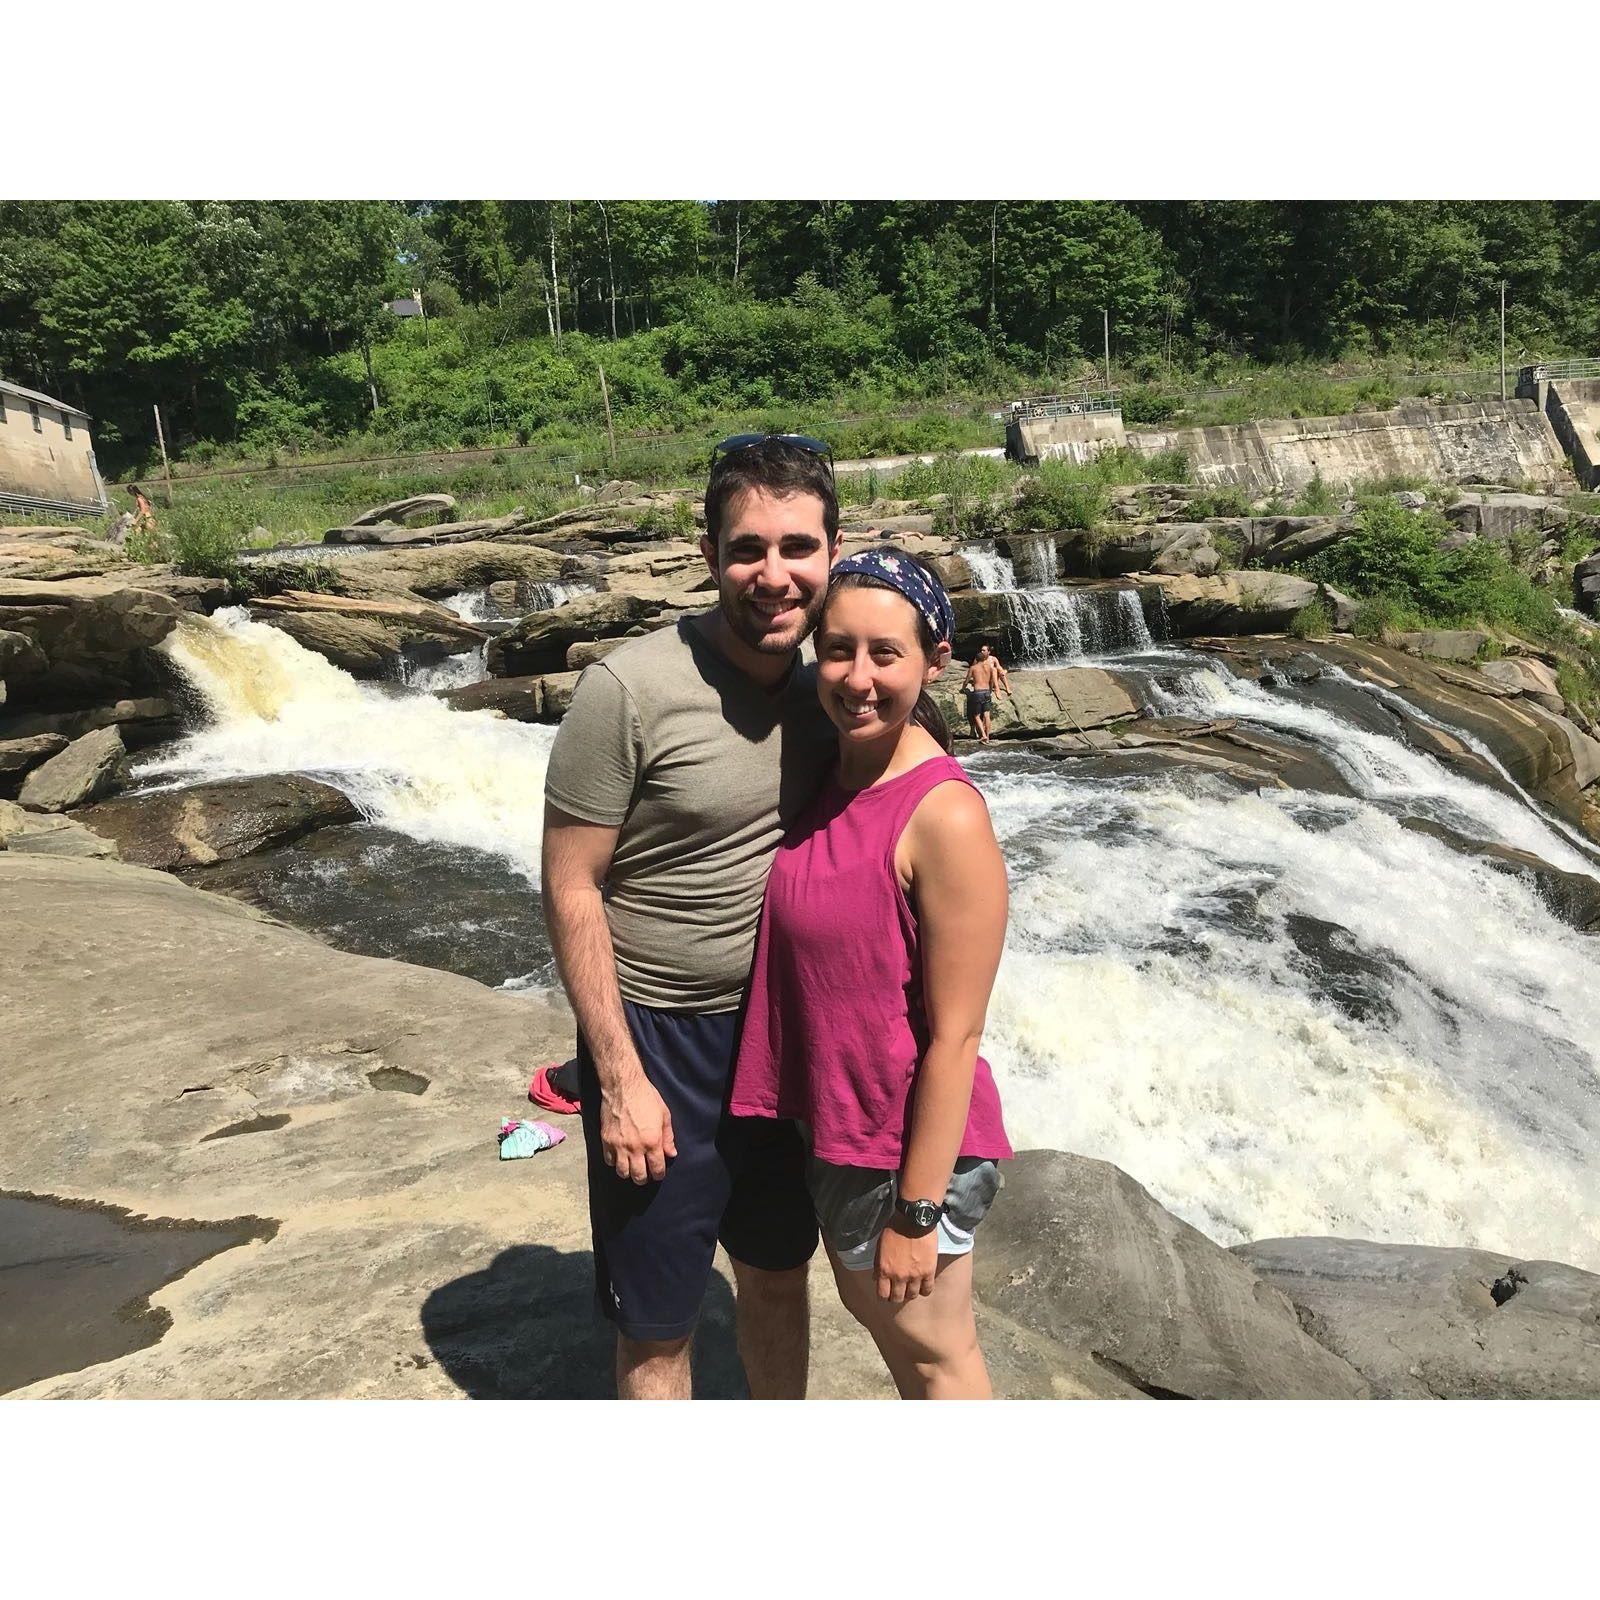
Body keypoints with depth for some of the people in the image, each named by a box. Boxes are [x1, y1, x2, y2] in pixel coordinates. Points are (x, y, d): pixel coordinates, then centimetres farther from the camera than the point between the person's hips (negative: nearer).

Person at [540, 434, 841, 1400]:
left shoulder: (821, 684, -2)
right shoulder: (628, 691, -20)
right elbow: (572, 888, -16)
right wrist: (620, 1079, -15)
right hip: (660, 1039, -5)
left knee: (779, 1275, 24)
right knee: (659, 1324, 11)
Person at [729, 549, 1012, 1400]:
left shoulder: (944, 816, -26)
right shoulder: (831, 776, -2)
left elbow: (955, 1034, -22)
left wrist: (917, 1211, -17)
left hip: (908, 1141, -8)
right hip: (835, 1119, 9)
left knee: (933, 1354, 16)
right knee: (871, 1309, 30)